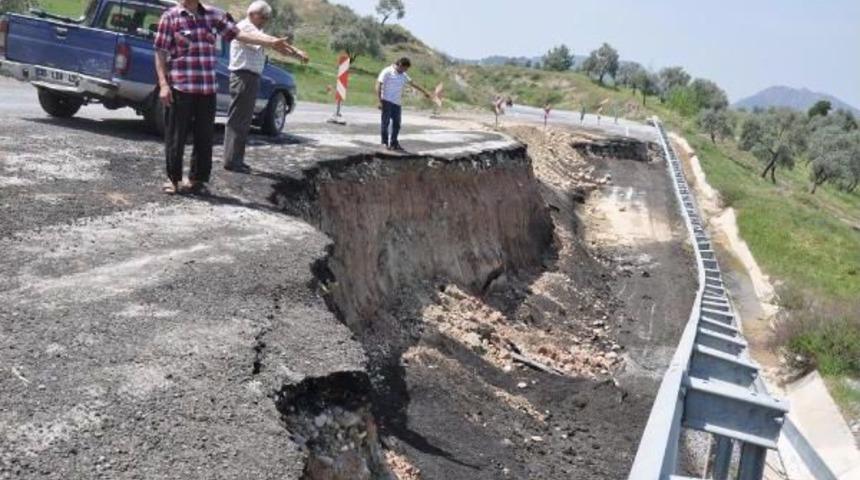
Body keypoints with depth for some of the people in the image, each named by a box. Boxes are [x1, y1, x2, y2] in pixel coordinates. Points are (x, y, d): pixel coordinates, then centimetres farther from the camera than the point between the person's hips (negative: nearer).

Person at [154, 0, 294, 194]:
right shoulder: (170, 17, -1)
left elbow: (239, 34, 3)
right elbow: (160, 53, -2)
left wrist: (272, 41, -7)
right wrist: (163, 85, -10)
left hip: (208, 88, 4)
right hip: (180, 87, -4)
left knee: (205, 137, 8)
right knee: (176, 136, 2)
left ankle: (197, 180, 19)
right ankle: (173, 179, 15)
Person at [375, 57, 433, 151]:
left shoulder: (403, 75, 14)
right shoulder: (387, 72, -7)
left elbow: (413, 83, 24)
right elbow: (378, 86, -10)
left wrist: (425, 92, 27)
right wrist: (380, 101, -16)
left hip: (397, 103, 7)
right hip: (387, 102, -7)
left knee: (396, 124, 5)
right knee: (386, 122, -4)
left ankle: (393, 143, 13)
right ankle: (385, 142, 3)